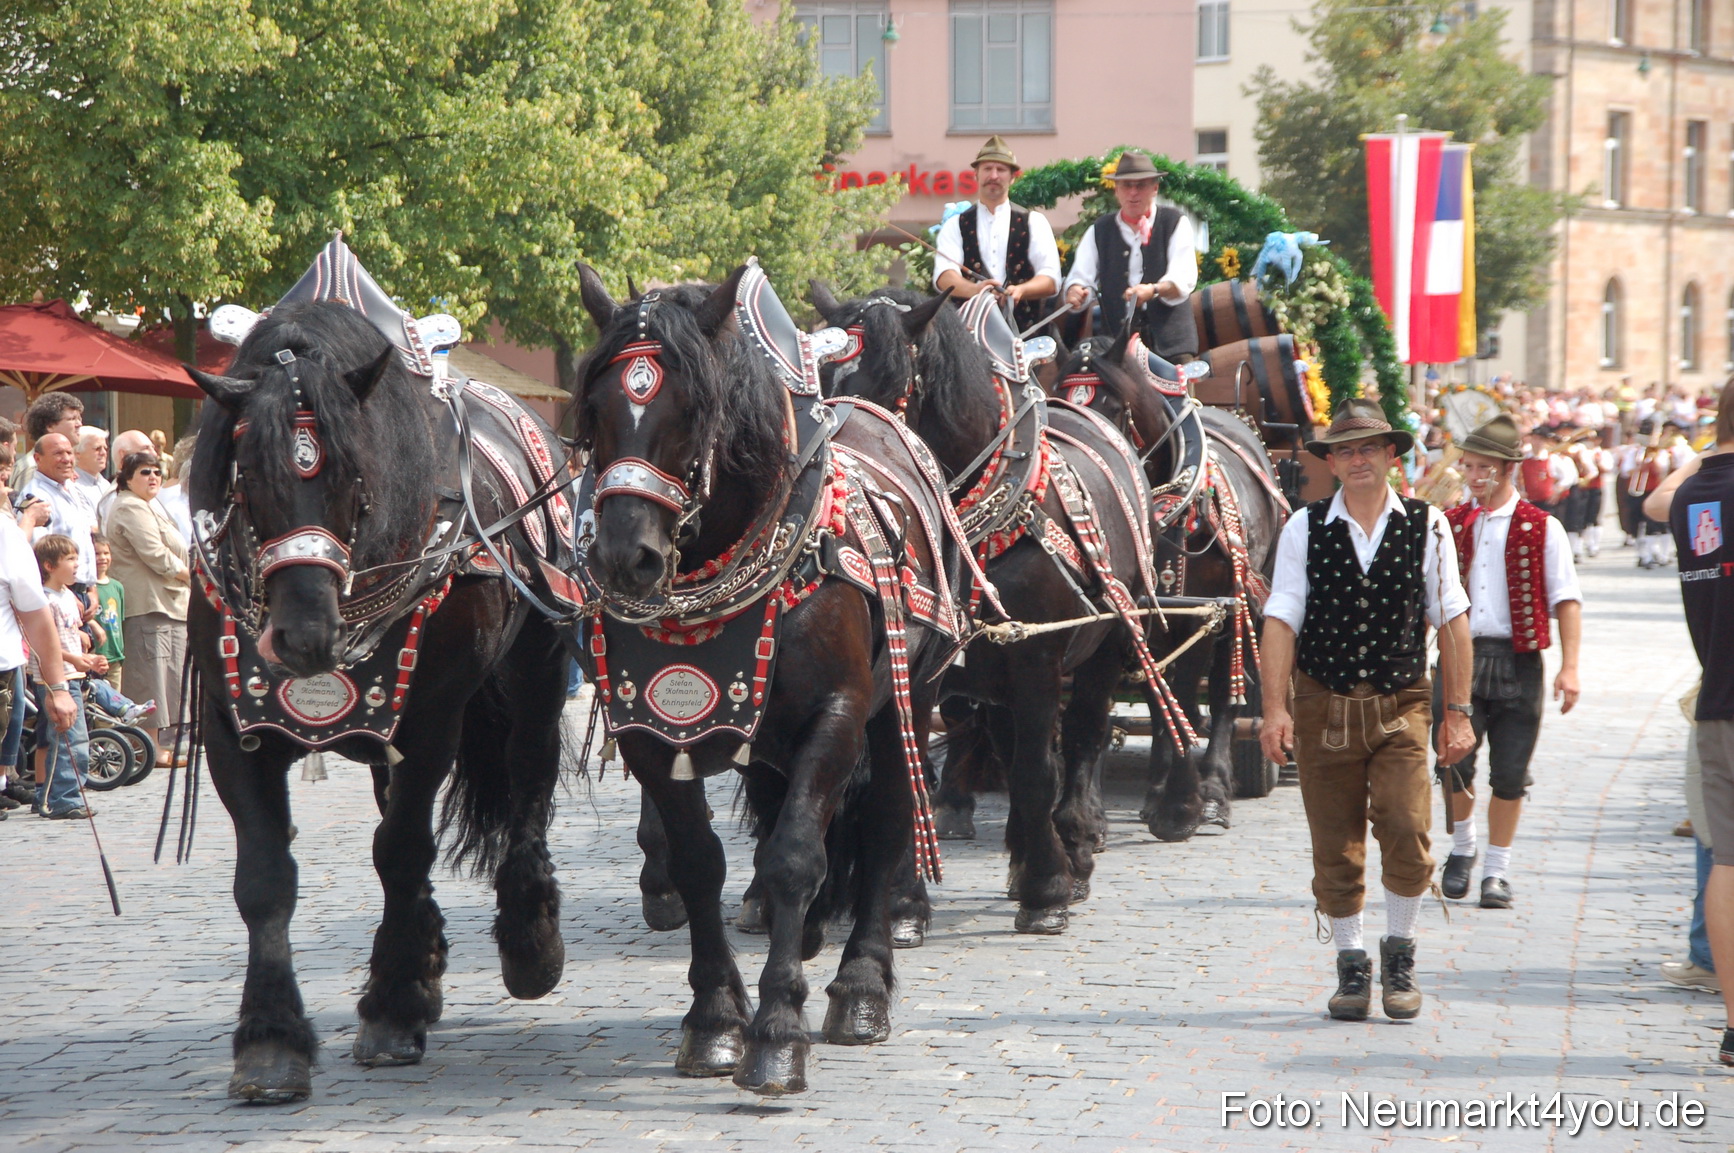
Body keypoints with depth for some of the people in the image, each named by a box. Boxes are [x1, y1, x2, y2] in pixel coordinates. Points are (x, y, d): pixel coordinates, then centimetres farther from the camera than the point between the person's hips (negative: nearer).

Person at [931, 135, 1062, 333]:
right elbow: (944, 276, -5)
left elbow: (1050, 280, 0)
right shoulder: (955, 226, 12)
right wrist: (975, 290, -27)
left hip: (1024, 329, 0)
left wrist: (1019, 291, -22)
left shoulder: (1034, 223, 12)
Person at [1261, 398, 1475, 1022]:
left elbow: (1451, 619, 4)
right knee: (1336, 848, 4)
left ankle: (1399, 953, 7)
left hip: (1400, 705, -1)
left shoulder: (1427, 526, 1)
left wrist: (1458, 711, 2)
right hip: (1323, 705, 1)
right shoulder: (1305, 528, 0)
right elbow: (1281, 620, -4)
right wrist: (1275, 707, -13)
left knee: (1407, 829, -15)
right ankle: (1351, 964, 20)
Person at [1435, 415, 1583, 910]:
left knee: (1510, 773, 0)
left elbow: (1566, 600, 1)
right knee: (1454, 763, -8)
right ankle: (1462, 847, 17)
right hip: (1459, 656, 1)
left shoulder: (1542, 529, 3)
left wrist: (1569, 666, -7)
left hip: (1518, 661, -1)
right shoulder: (1447, 526, 10)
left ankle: (1497, 870, 14)